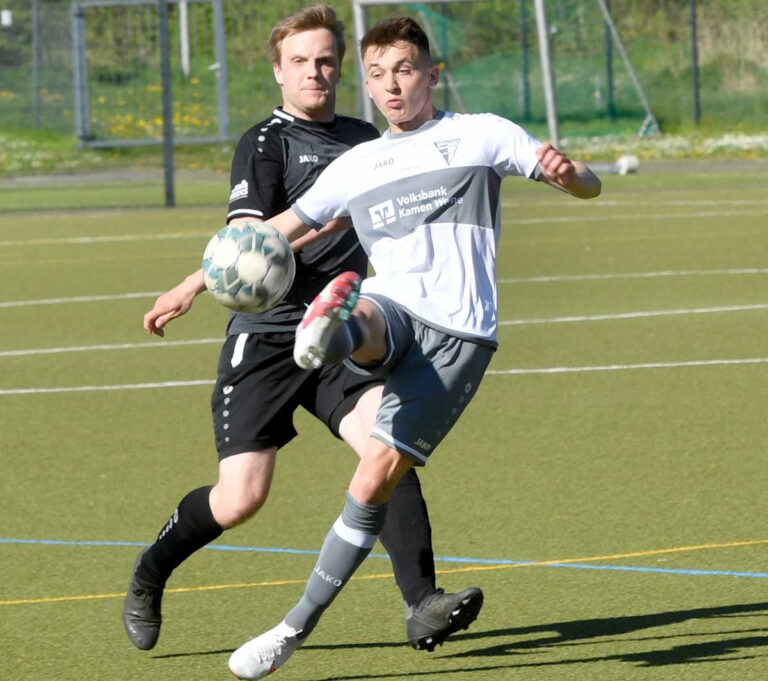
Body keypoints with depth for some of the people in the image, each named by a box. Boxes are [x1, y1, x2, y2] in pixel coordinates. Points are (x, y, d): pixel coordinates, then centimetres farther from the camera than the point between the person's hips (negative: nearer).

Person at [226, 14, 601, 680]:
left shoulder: (480, 134, 10)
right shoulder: (357, 166, 21)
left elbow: (589, 187, 7)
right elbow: (277, 231, 27)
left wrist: (566, 171, -17)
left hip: (457, 336, -4)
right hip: (390, 312, 4)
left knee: (376, 478, -14)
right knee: (361, 317, -36)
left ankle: (297, 628, -10)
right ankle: (329, 336, -72)